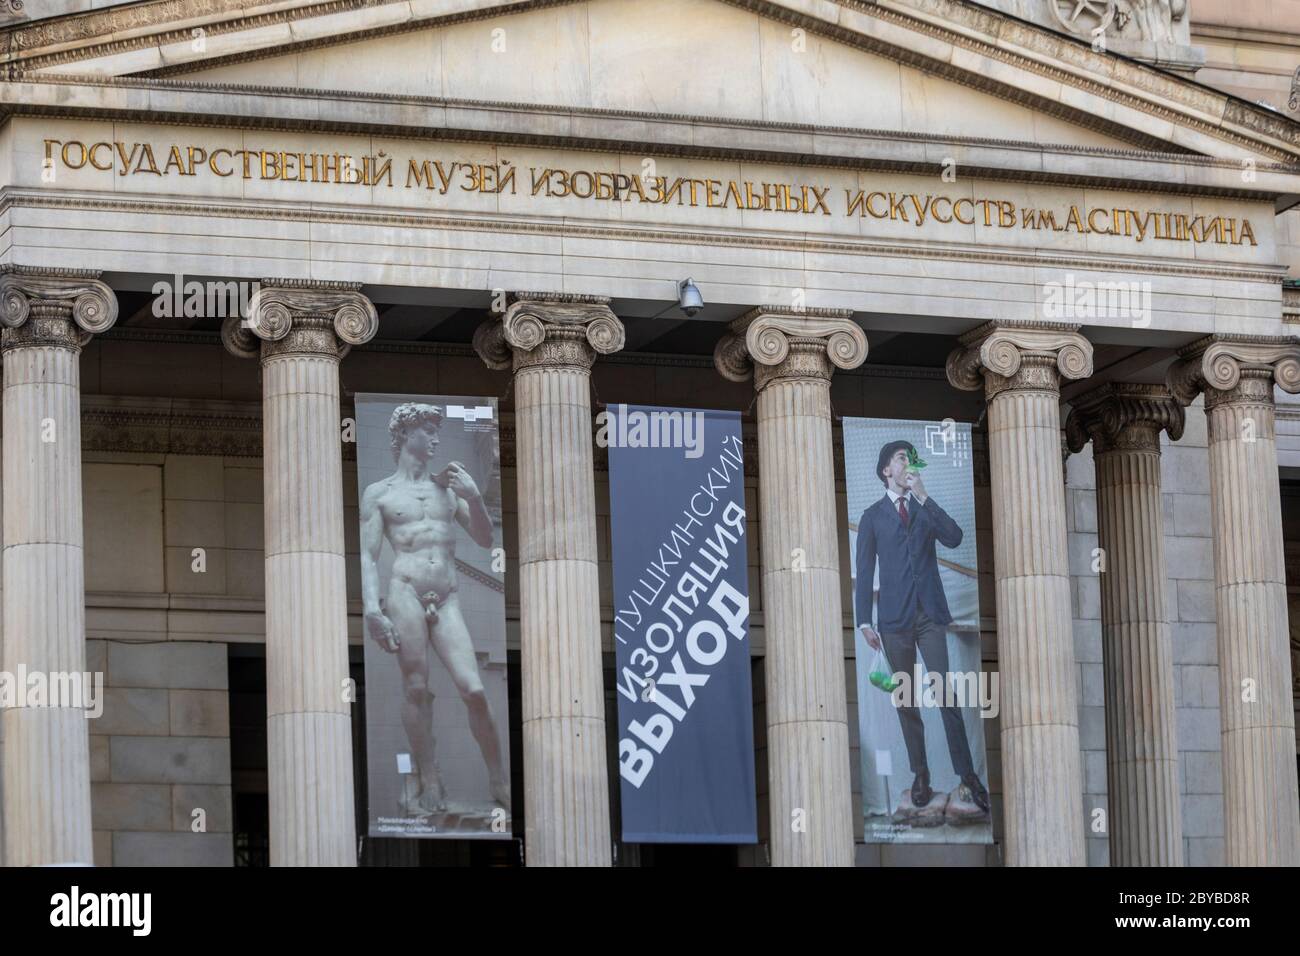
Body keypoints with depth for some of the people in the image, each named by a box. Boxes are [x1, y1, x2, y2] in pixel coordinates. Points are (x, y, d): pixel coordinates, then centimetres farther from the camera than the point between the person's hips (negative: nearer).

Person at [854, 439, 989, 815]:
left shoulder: (926, 509, 14)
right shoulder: (872, 516, 10)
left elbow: (954, 538, -4)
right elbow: (865, 571, 6)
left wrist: (924, 497, -9)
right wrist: (865, 620, -3)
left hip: (930, 614, 0)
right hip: (895, 617, 0)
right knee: (906, 699, 2)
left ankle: (967, 775, -8)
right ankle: (920, 775, 7)